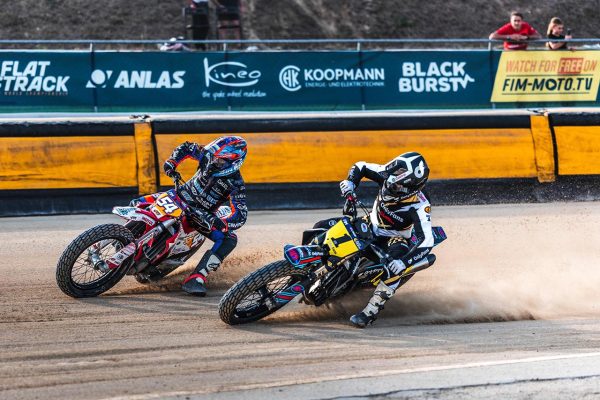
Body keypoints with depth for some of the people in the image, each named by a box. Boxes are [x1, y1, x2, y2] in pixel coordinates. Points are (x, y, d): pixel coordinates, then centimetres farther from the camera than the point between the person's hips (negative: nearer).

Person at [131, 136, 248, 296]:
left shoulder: (236, 183, -25)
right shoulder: (208, 157, -14)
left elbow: (240, 215, -31)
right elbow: (186, 147, 6)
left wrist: (222, 223, -50)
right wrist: (171, 163, -8)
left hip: (204, 216, -3)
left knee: (229, 239, -29)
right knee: (138, 204, -10)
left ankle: (196, 279, -36)